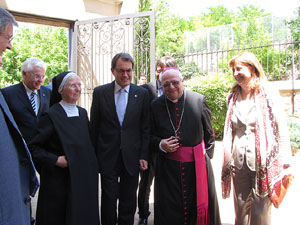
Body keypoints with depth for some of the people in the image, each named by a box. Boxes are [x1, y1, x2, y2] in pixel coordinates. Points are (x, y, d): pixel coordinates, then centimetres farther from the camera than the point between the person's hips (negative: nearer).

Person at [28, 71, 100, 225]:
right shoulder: (51, 115, -12)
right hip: (59, 180, -5)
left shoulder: (82, 113, 7)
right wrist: (55, 160, -18)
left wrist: (90, 164, 6)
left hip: (82, 177, 6)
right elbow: (33, 146, -10)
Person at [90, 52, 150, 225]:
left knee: (129, 201, 14)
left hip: (132, 157, 1)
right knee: (109, 199, 9)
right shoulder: (100, 92, 0)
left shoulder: (142, 93, 0)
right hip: (108, 156, 0)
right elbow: (94, 126, 3)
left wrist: (144, 156, -3)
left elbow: (146, 128, 1)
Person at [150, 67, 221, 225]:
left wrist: (206, 156, 5)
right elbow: (151, 135, 10)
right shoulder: (155, 105, 0)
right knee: (169, 211, 10)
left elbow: (209, 134, 5)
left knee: (200, 204, 11)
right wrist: (161, 144, -9)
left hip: (197, 165, -1)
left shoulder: (199, 100, -3)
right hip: (168, 168, 1)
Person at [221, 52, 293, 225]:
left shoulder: (269, 94, -3)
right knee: (240, 211, 13)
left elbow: (282, 129, -3)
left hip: (263, 163, -4)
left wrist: (284, 161, -6)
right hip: (239, 163, 4)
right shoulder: (233, 98, 9)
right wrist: (227, 159, 14)